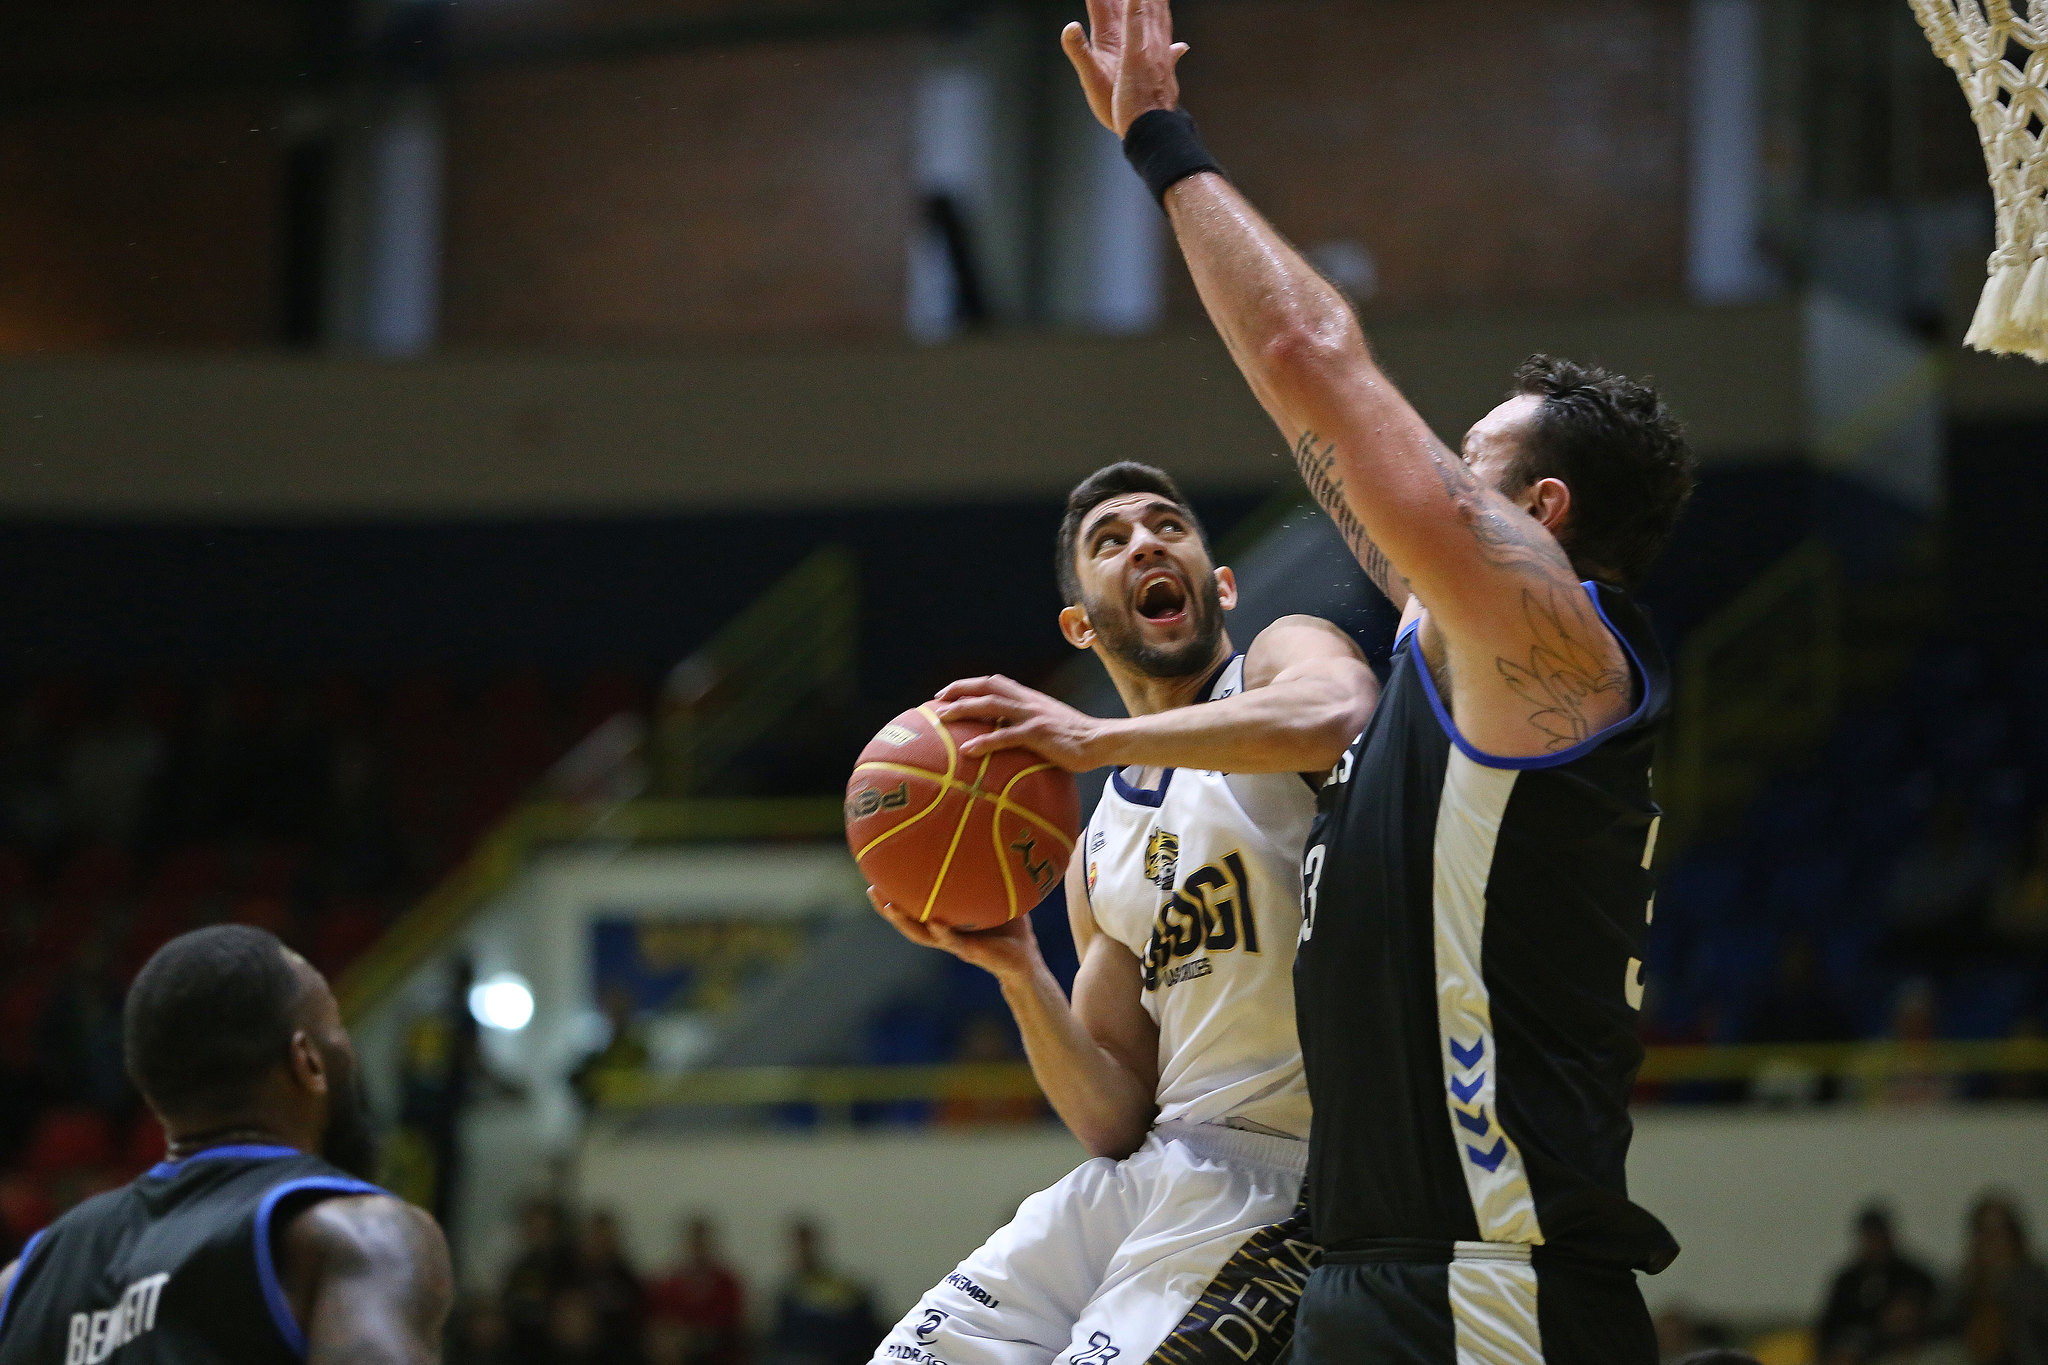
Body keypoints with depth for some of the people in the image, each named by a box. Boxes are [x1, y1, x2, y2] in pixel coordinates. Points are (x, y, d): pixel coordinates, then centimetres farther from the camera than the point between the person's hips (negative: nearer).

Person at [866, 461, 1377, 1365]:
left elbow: (1338, 718, -28)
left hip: (1279, 1181, -7)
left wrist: (1098, 738, -26)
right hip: (1152, 1170, 7)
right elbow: (1115, 1122, 12)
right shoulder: (1099, 856, 18)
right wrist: (1019, 975, -3)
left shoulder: (1289, 655, 1)